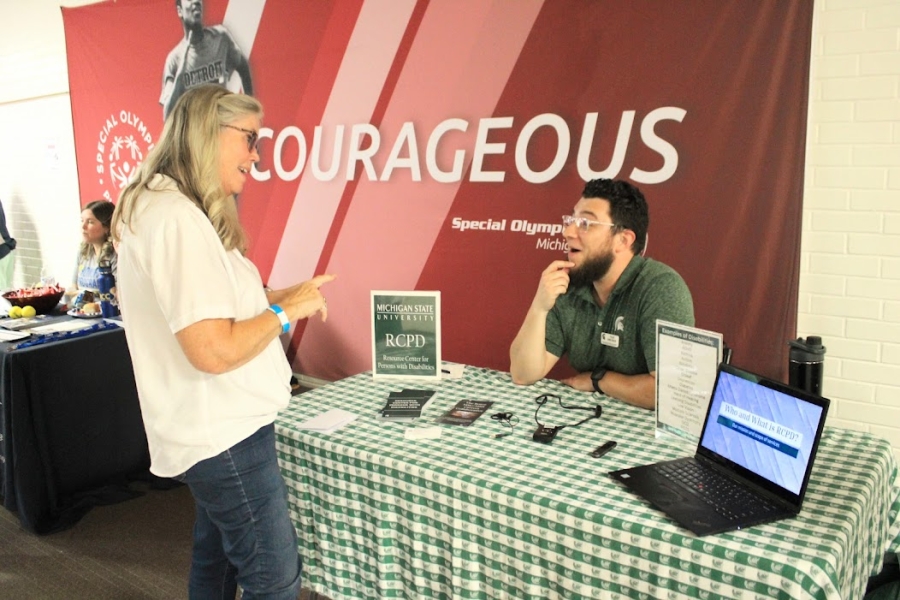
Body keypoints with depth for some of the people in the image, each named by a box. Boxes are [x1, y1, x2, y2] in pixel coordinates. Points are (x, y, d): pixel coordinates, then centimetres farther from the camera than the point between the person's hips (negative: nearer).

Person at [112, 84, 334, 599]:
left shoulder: (161, 208, 11)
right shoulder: (178, 219, -23)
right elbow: (214, 350, -28)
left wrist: (278, 296, 9)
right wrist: (288, 310, -14)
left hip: (214, 428, 10)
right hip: (225, 435, -10)